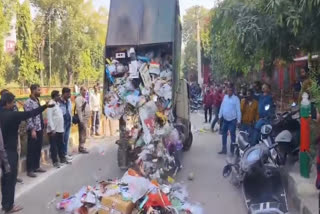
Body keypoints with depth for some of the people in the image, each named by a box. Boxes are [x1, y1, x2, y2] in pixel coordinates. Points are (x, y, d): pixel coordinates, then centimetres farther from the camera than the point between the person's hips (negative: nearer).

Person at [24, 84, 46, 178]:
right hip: (33, 130, -8)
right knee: (31, 150, 0)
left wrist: (42, 127, 14)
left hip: (40, 129, 8)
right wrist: (32, 130, -21)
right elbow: (28, 117, -18)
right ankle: (30, 170, 8)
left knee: (38, 149, 14)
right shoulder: (28, 102, -15)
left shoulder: (37, 101, 11)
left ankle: (36, 166, 26)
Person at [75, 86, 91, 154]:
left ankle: (82, 147, 21)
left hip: (86, 118, 9)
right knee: (82, 133, -6)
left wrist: (87, 118, 15)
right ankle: (81, 148, -1)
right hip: (82, 119, -9)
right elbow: (79, 109, -20)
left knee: (83, 133, 14)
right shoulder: (79, 98, -14)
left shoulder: (85, 98, 16)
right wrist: (81, 120, -23)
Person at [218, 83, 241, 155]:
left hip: (232, 120, -6)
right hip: (225, 119, 6)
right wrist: (220, 116, 10)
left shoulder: (236, 98, -11)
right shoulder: (225, 97, 5)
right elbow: (222, 107, 9)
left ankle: (232, 150, 10)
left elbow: (238, 110, -11)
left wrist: (238, 120, -13)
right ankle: (224, 149, 24)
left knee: (232, 135, 2)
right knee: (224, 134, 13)